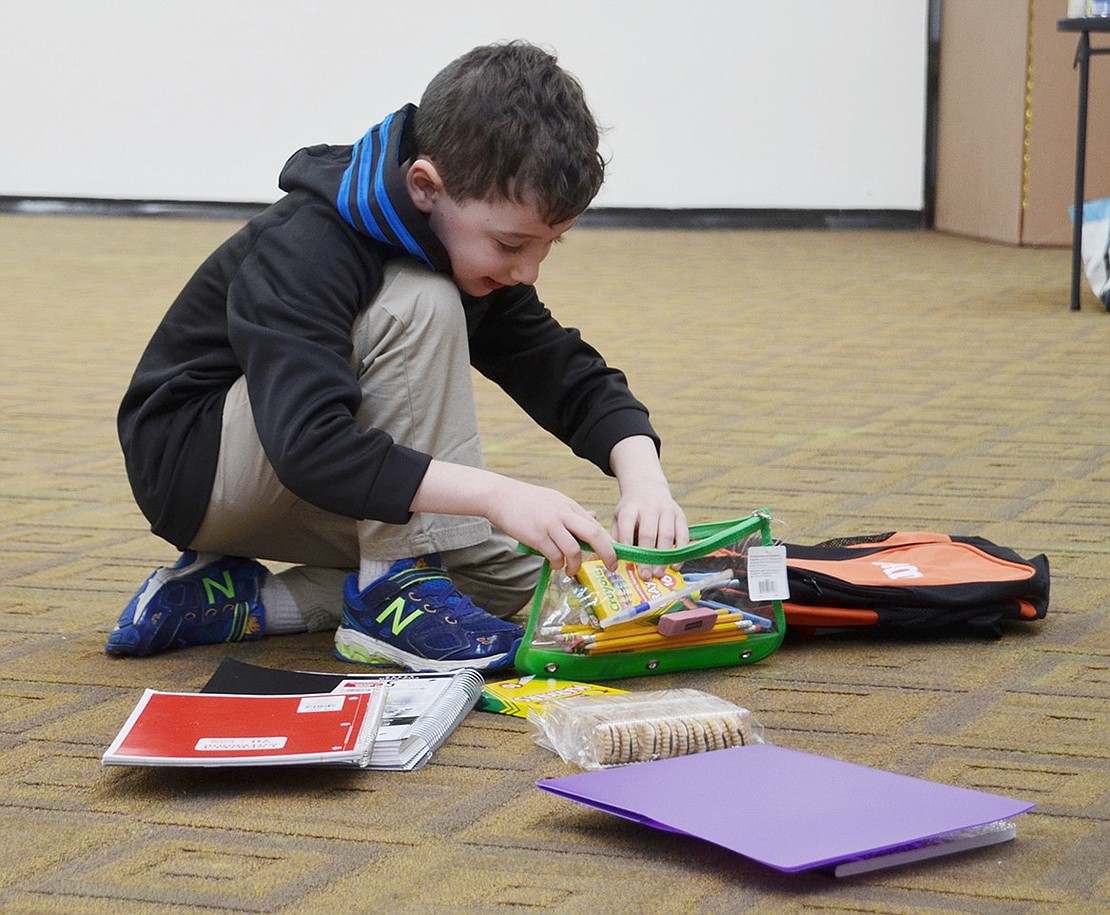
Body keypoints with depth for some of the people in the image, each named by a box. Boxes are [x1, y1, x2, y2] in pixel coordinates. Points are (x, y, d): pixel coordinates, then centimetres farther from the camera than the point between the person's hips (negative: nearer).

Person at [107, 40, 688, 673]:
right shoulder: (302, 252, -30)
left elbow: (575, 378, -1)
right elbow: (307, 447, -42)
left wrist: (643, 473, -23)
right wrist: (496, 494, -49)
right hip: (191, 464, -9)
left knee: (521, 578, -2)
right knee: (420, 306, -28)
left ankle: (236, 600, -4)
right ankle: (393, 596, -22)